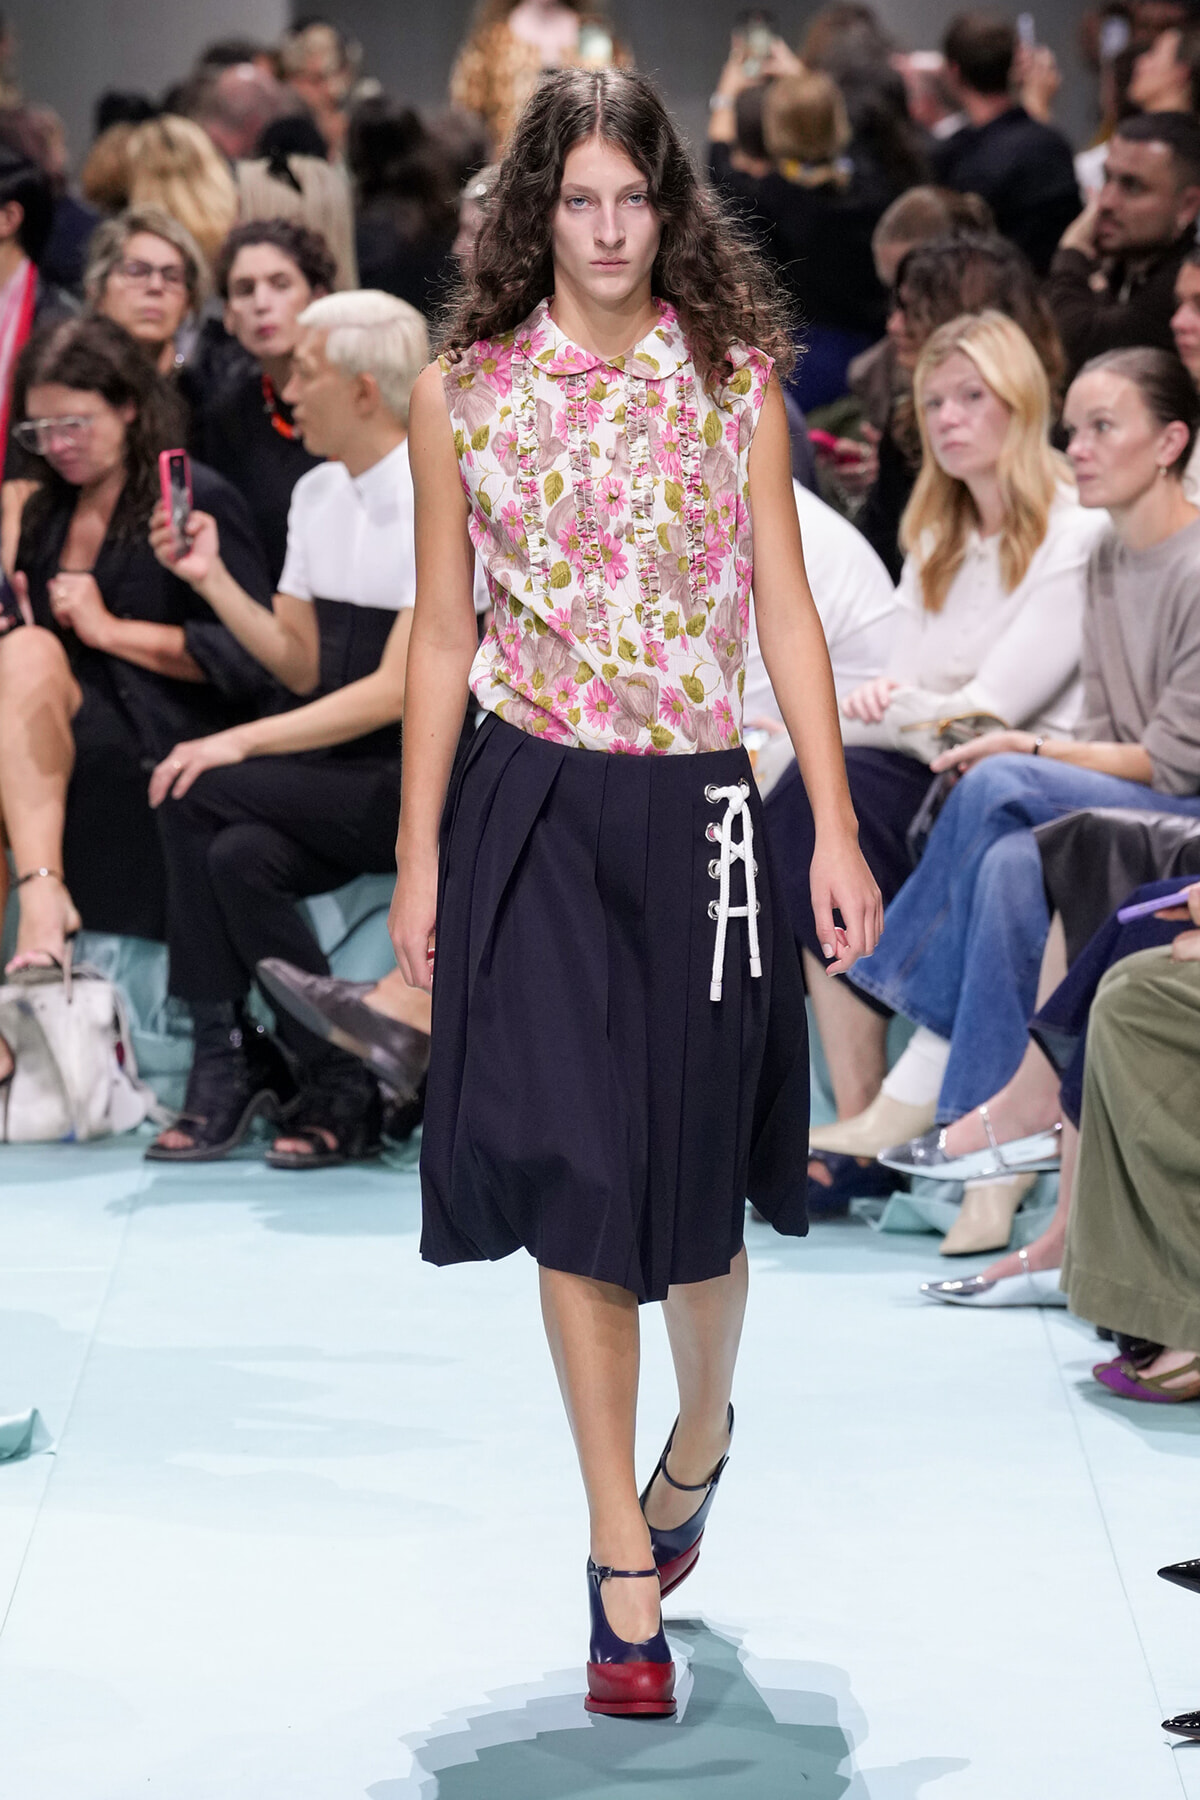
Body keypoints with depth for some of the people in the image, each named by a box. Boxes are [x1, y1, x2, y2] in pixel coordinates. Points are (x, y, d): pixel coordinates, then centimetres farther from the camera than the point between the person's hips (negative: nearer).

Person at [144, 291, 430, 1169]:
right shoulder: (317, 494, 13)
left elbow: (398, 692, -18)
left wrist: (242, 744, -21)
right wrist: (214, 579, 2)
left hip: (422, 788, -6)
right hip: (340, 776, 6)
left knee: (199, 793, -22)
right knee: (239, 854, -24)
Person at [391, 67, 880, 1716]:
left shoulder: (735, 381, 1)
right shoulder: (463, 395, 2)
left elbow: (784, 606, 2)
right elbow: (441, 633, 6)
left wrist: (837, 829, -4)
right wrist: (419, 858, 4)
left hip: (695, 809, 0)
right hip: (530, 810, 0)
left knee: (693, 1165, 9)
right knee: (572, 1174, -3)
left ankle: (701, 1430, 41)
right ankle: (624, 1568, 4)